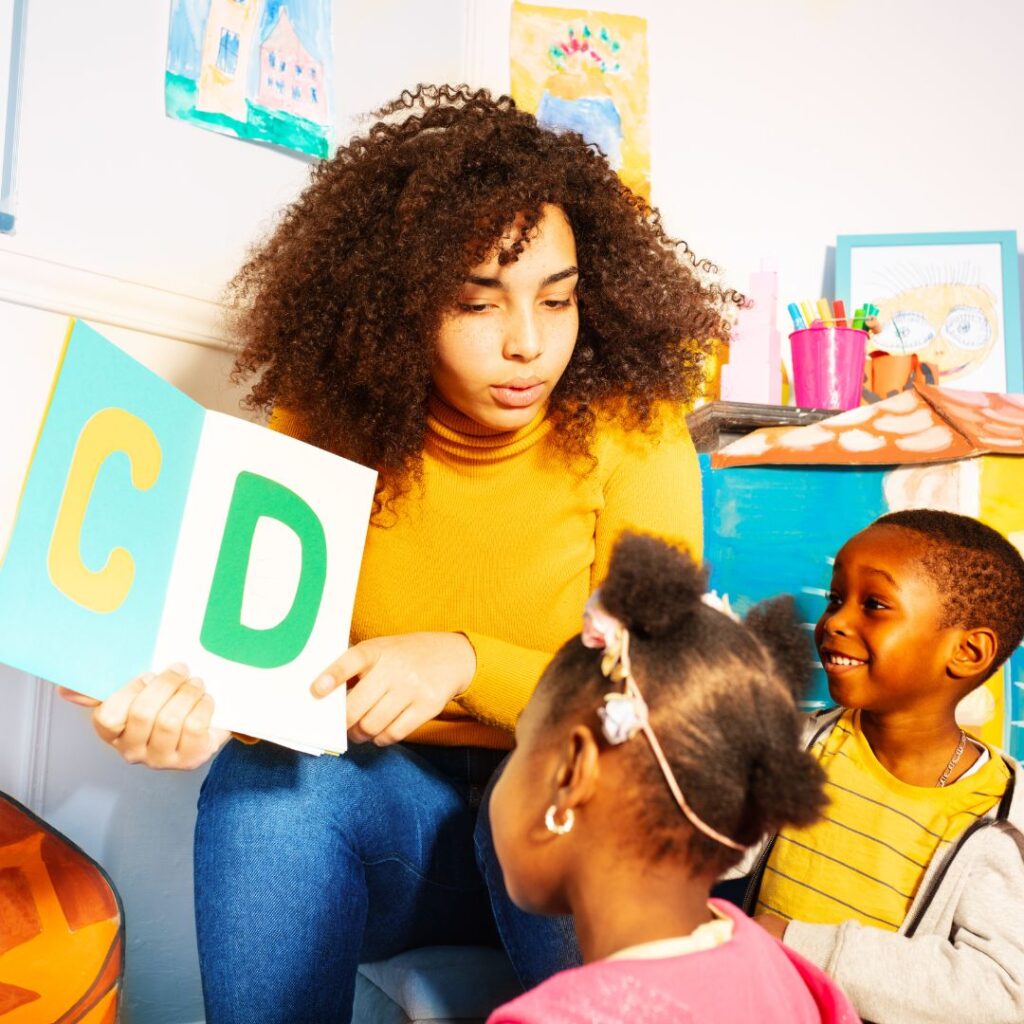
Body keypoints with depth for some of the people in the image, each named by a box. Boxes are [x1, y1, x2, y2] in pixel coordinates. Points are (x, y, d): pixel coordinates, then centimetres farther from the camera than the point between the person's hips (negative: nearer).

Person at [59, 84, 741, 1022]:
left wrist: (466, 662, -27)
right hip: (376, 808, 2)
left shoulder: (632, 432, -11)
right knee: (265, 782, -29)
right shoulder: (324, 423, -6)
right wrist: (201, 705, -28)